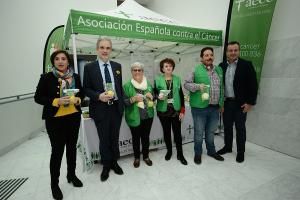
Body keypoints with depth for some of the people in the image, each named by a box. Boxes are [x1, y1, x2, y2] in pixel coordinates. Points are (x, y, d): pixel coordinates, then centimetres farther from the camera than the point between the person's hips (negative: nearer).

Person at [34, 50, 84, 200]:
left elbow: (82, 93, 12)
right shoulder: (46, 77, -5)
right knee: (57, 151, 3)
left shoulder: (75, 76, 4)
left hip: (74, 117, 4)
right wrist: (56, 101, -20)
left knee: (72, 147, 15)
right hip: (55, 119, -3)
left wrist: (77, 99, -10)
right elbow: (38, 97, -5)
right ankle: (54, 184, 25)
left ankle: (71, 175, 36)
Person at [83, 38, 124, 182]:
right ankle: (106, 165, 33)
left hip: (116, 108, 3)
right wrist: (99, 96, -20)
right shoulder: (89, 67, -2)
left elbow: (120, 86, 11)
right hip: (100, 109, -2)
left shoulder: (117, 66, 7)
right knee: (104, 139, 11)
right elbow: (86, 89, -2)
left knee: (115, 138, 16)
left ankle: (114, 162, 37)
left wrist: (122, 104, 8)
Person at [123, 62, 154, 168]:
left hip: (148, 116, 3)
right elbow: (124, 102, -8)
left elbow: (154, 98, 13)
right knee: (136, 138, 13)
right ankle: (136, 157, 34)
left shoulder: (148, 84, 7)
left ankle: (146, 156, 36)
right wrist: (133, 99, -24)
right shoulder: (127, 86, -6)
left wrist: (151, 96, -9)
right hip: (134, 118, -3)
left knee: (146, 137, 16)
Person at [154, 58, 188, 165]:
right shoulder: (157, 79, 0)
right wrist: (158, 96, -20)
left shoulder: (177, 79, 5)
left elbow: (181, 95, 4)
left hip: (176, 110, 1)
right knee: (166, 132, 12)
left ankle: (180, 154, 21)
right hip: (163, 111, 0)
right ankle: (169, 151, 33)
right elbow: (154, 93, 4)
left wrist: (182, 110, -1)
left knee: (177, 133, 4)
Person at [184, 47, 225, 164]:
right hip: (200, 107, -4)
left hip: (215, 107, 5)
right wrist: (198, 86, -22)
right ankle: (198, 153, 28)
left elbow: (221, 88, 17)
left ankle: (211, 151, 40)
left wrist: (221, 104, 16)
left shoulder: (219, 70, 12)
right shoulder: (196, 70, -5)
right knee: (199, 132, 8)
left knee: (211, 132, 20)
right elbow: (186, 84, -5)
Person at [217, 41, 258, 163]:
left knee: (240, 128, 9)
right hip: (226, 103, 3)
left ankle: (240, 152, 26)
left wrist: (250, 102, -11)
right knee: (227, 126, 15)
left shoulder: (246, 65, -6)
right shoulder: (221, 66, 5)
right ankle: (227, 147, 33)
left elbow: (253, 85, -7)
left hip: (241, 104, -3)